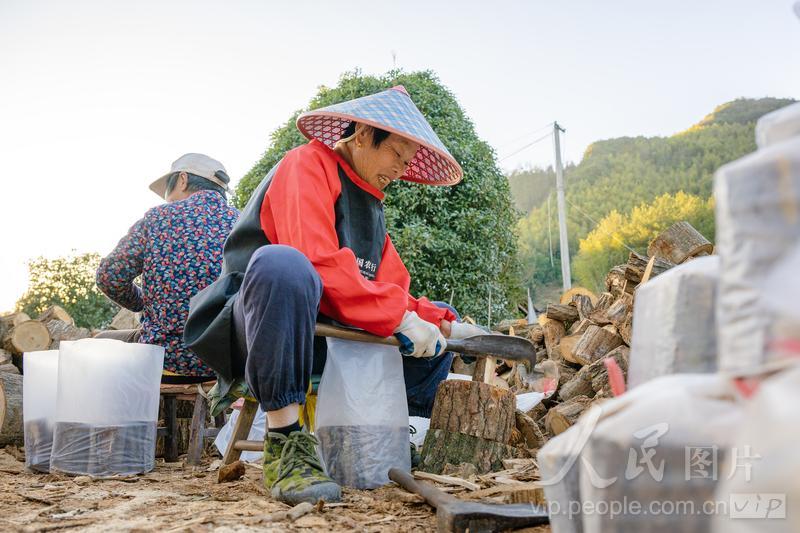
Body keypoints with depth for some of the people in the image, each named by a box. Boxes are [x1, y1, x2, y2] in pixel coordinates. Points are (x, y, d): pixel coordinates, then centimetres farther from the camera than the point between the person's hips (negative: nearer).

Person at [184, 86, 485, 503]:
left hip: (326, 337, 9)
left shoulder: (370, 203, 20)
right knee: (283, 264, -40)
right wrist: (397, 317, -22)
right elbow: (317, 263, -22)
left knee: (435, 339, 11)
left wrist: (438, 320, -6)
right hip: (253, 325, -8)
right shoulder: (307, 164, -6)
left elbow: (392, 290, 11)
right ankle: (285, 444, -35)